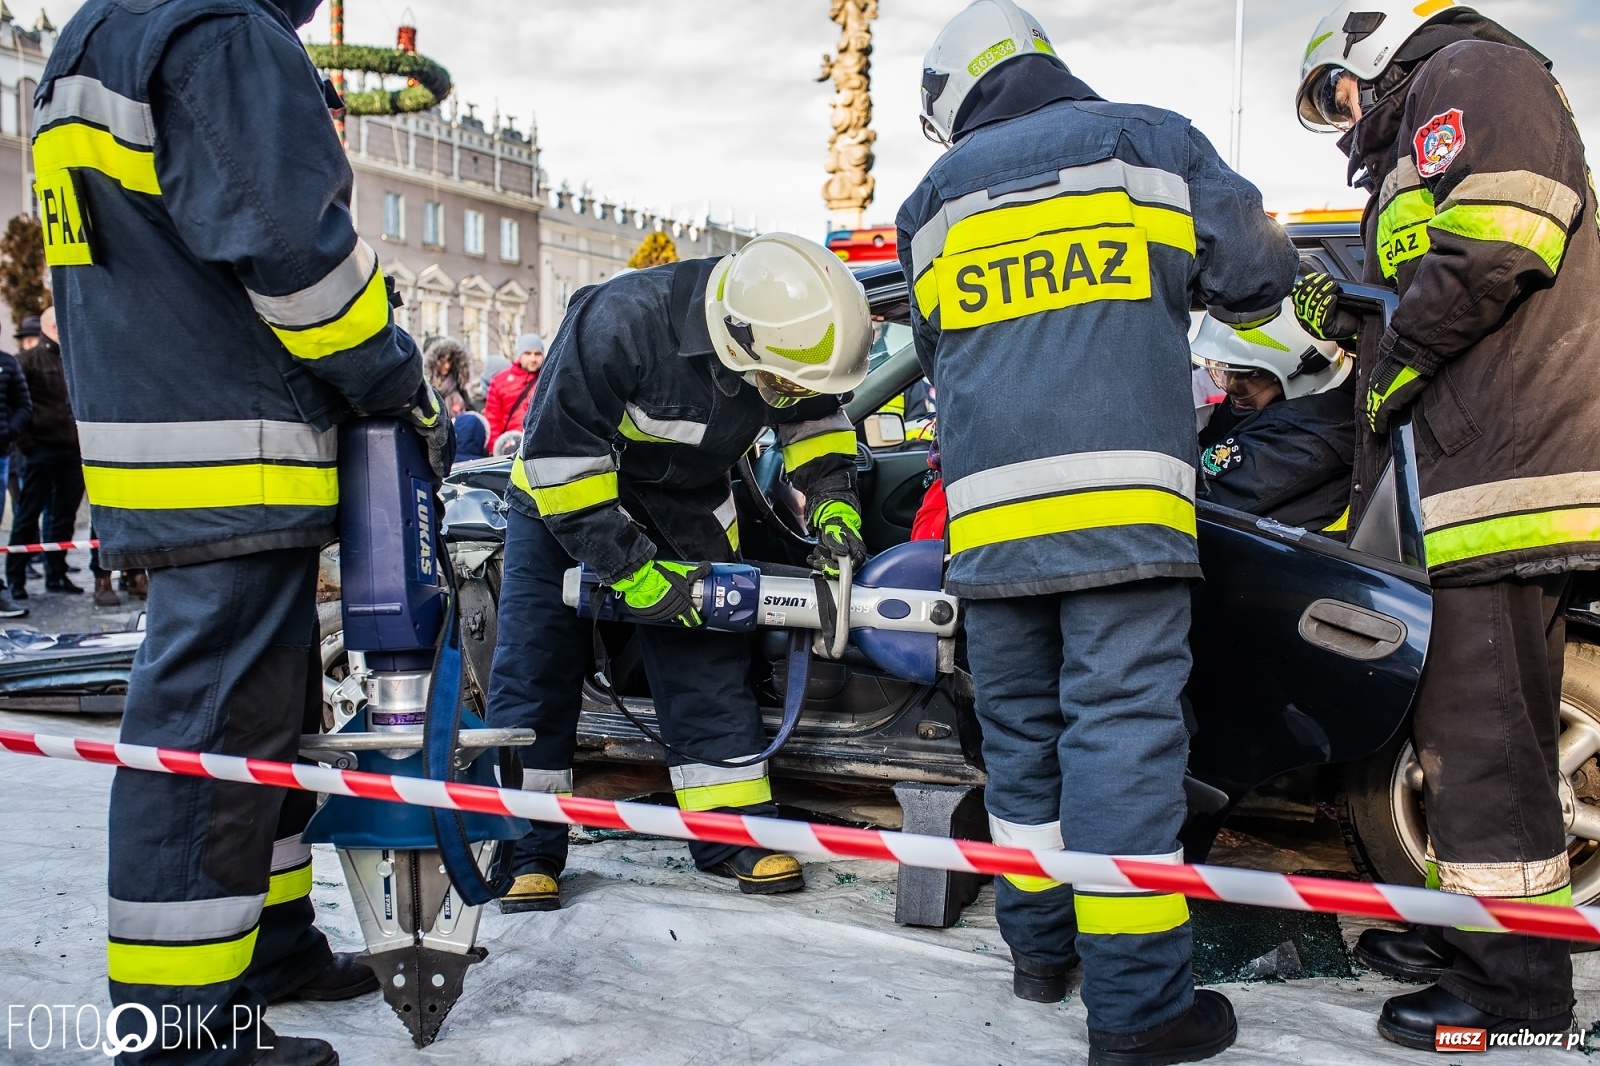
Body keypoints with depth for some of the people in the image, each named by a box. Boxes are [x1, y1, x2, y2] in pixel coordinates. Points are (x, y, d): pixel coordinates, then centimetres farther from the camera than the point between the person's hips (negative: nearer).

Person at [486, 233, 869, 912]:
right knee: (535, 669, -5)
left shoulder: (791, 343, -19)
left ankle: (733, 832, 9)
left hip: (687, 507, 4)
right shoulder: (621, 322, -37)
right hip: (563, 491, -3)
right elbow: (559, 459, -31)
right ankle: (525, 847, 5)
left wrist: (833, 506, -14)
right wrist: (633, 572, -29)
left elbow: (816, 421, 3)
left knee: (708, 659, -2)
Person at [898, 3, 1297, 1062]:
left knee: (1020, 724, 13)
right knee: (1124, 725, -6)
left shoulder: (937, 199, 19)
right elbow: (1257, 272, 9)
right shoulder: (1152, 141, 11)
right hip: (1122, 496, -3)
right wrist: (1193, 287, 31)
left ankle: (1041, 944, 23)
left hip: (987, 507, 4)